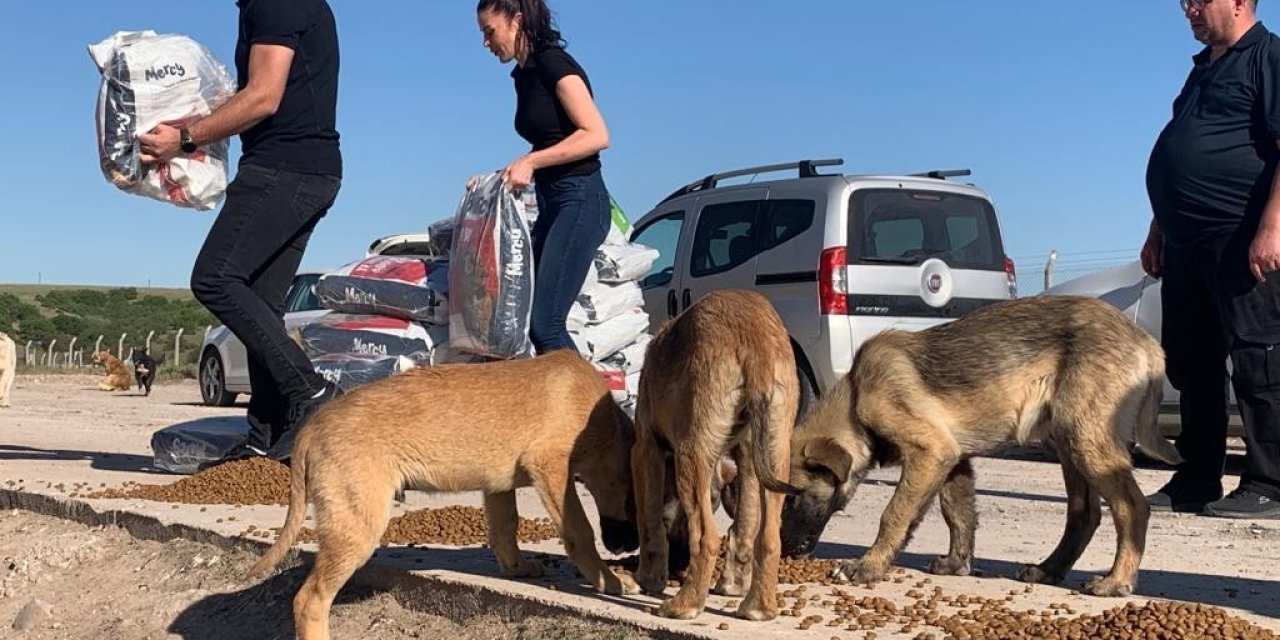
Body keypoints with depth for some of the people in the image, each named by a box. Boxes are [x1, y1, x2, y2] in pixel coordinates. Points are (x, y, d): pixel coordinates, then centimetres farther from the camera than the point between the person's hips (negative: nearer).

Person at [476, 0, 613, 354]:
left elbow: (597, 135, -18)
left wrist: (530, 161, -18)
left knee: (545, 323, -16)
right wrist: (505, 176, 12)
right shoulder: (524, 75, 16)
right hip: (551, 204, 9)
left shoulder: (553, 63, -10)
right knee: (530, 319, 3)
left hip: (579, 199, -9)